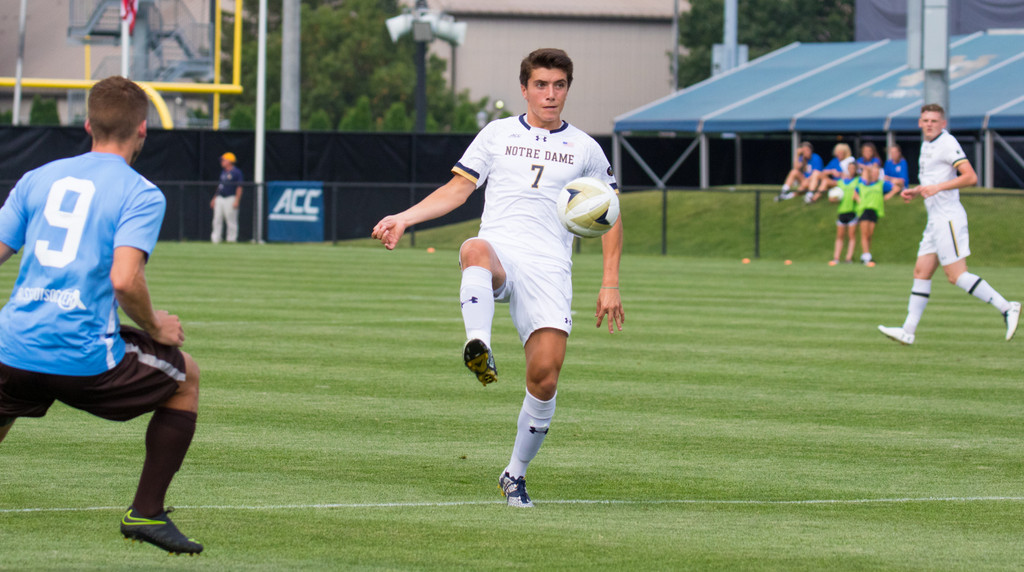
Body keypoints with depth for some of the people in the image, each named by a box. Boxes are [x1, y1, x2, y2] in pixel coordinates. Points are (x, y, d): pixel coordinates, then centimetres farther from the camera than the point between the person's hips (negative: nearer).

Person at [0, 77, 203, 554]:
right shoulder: (140, 194, -3)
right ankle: (146, 512, 15)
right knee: (186, 377, 21)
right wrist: (156, 329, 2)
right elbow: (125, 280, -17)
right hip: (84, 357, -4)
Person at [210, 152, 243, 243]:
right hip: (220, 199, 8)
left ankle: (231, 239, -1)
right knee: (217, 220, 4)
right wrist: (214, 198, 19)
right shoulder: (223, 172, 17)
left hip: (230, 198, -8)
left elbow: (239, 188, -11)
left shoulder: (236, 172, -7)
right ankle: (215, 239, 7)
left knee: (231, 221, -6)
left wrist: (237, 201, -18)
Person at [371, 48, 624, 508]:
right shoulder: (498, 134, 16)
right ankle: (479, 352, -64)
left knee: (545, 376, -13)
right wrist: (404, 218, 4)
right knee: (475, 250, -41)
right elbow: (457, 189, 18)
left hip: (549, 268, 1)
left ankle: (516, 474, 7)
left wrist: (610, 284, 12)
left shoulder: (584, 150, 16)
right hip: (499, 251, -1)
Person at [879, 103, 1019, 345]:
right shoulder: (927, 144, 17)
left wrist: (938, 187, -24)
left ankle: (1006, 308, -10)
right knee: (921, 273, 7)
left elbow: (970, 177, -20)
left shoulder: (947, 143, -11)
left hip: (948, 218, -10)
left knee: (957, 275, -12)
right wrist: (915, 191, 15)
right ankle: (908, 331, 8)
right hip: (935, 220, 10)